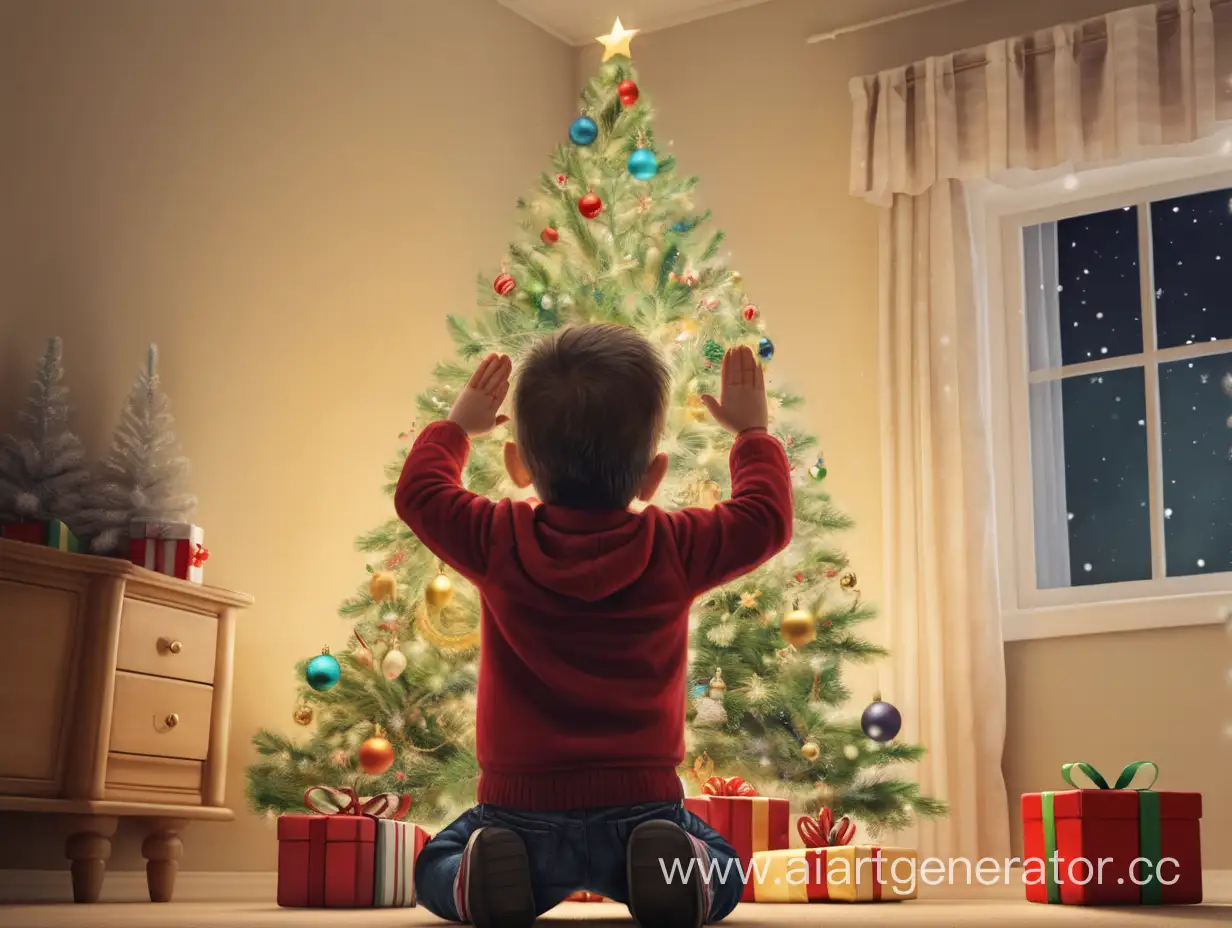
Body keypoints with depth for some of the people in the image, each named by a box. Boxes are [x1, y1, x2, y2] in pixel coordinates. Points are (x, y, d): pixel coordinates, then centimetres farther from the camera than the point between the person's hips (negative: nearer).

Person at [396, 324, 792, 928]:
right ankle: (675, 872, -9)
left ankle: (486, 879, -10)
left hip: (519, 806, 0)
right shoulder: (674, 549, -6)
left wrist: (458, 424, 31)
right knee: (723, 874, 25)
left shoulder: (498, 543, -6)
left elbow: (418, 490, 13)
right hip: (642, 806, 0)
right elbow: (768, 517, 11)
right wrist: (752, 431, 27)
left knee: (434, 871, 24)